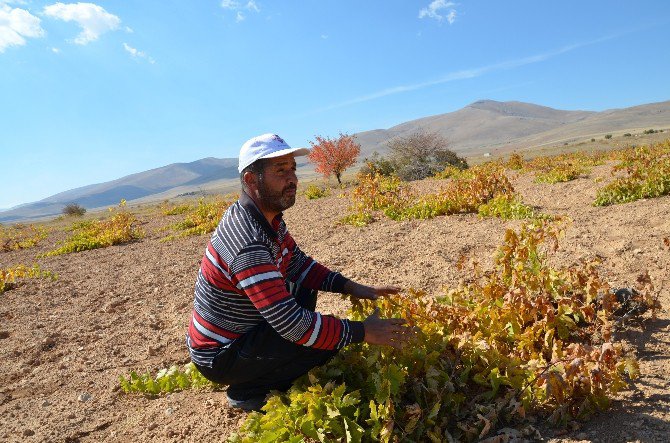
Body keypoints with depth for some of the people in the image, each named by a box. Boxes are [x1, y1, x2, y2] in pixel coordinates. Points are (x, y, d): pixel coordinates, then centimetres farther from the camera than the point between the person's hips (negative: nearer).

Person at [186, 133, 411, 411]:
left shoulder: (267, 217, -4)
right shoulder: (248, 243, -33)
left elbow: (300, 265, 6)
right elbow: (292, 324, -34)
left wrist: (351, 287, -6)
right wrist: (363, 332, -25)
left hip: (240, 328, 9)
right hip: (219, 358, -9)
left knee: (305, 287, 15)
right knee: (328, 341, -19)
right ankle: (247, 390, 0)